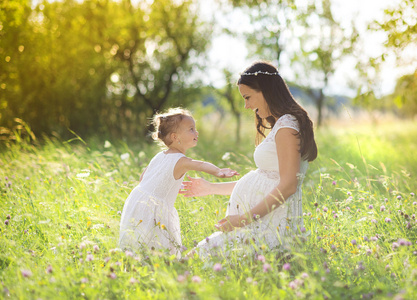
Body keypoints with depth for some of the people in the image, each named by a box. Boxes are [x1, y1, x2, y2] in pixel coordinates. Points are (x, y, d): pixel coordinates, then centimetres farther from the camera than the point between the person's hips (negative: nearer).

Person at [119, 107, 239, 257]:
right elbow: (200, 165, -34)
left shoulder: (159, 156, 13)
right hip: (153, 209, -8)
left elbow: (142, 178, 23)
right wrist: (217, 171, -49)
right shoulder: (181, 161, -12)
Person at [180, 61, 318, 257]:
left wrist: (246, 218, -19)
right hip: (261, 219, 10)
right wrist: (212, 188, 27)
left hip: (272, 223, -10)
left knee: (205, 252, -17)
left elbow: (288, 186, -19)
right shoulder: (280, 126, 20)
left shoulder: (286, 126, -12)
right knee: (202, 250, 0)